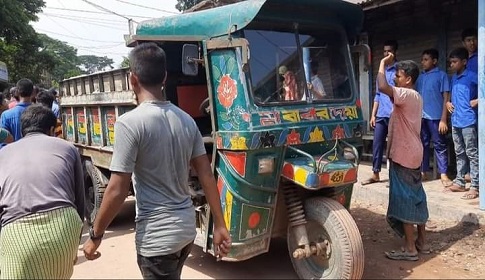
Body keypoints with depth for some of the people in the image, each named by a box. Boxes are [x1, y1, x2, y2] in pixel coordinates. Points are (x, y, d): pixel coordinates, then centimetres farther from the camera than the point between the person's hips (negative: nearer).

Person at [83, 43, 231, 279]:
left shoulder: (129, 123, -17)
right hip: (187, 227, 7)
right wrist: (219, 225, 7)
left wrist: (95, 235, -4)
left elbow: (117, 190, -17)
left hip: (157, 235, -7)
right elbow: (207, 176, 1)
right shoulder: (187, 120, 2)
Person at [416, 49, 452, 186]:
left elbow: (446, 98, -5)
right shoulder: (420, 77, 13)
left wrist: (443, 119, -12)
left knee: (440, 145, 2)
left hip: (436, 117, -5)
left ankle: (443, 174, 7)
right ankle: (423, 172, 20)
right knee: (422, 145, 11)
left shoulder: (441, 75, -1)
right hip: (421, 117, 5)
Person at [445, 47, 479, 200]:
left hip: (468, 121, -8)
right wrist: (448, 103, 12)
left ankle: (475, 187, -1)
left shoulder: (472, 76, -7)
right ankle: (459, 182, 21)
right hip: (455, 121, 8)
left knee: (472, 154, -4)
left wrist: (478, 101, -16)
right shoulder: (453, 78, 15)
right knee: (459, 153, 14)